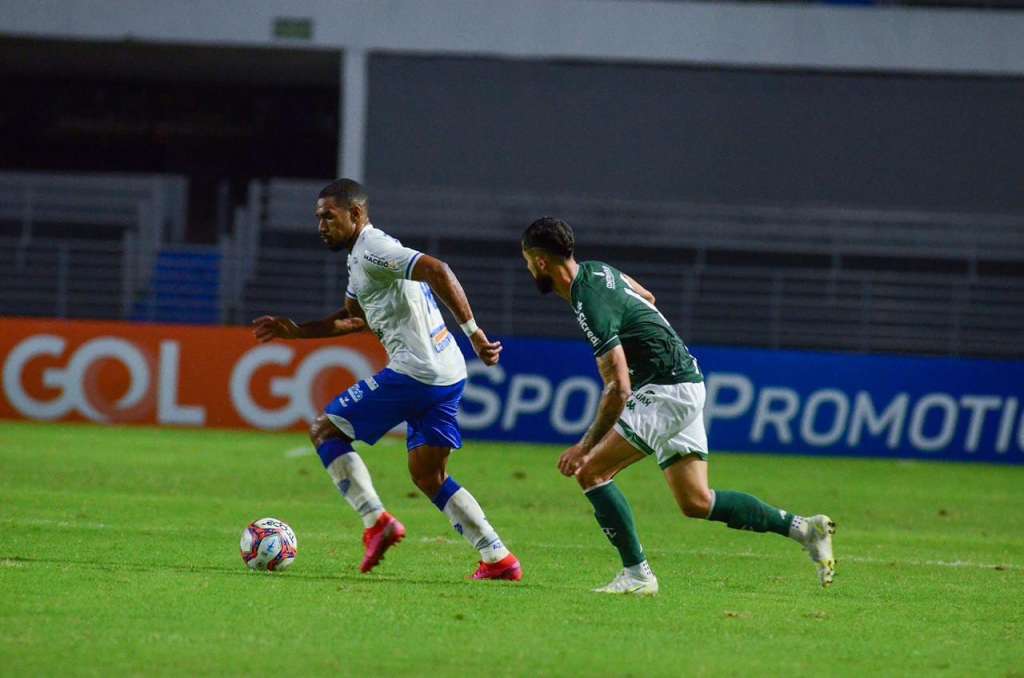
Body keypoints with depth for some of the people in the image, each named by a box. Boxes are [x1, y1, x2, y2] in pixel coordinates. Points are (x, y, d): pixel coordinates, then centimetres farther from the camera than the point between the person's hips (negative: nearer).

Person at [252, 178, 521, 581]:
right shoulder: (361, 258, 21)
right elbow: (356, 318, 36)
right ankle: (499, 560, 6)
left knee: (324, 431, 2)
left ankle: (376, 521, -7)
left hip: (414, 372, -10)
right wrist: (296, 331, 31)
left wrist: (472, 329, -27)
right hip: (447, 376, 10)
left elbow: (437, 271, -24)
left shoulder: (372, 251, -11)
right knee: (428, 477, 14)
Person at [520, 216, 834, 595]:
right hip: (685, 386, 10)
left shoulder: (590, 306, -22)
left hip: (668, 391, -10)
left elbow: (619, 389, -25)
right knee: (695, 502, 10)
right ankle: (804, 528, 9)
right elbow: (647, 298, 27)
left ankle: (637, 574, -10)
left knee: (590, 472, -11)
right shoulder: (594, 271, 7)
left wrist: (585, 447, -19)